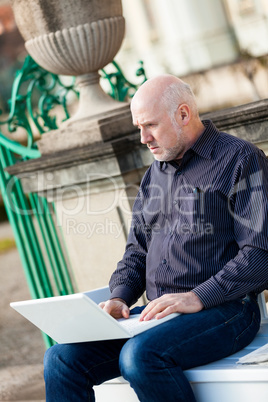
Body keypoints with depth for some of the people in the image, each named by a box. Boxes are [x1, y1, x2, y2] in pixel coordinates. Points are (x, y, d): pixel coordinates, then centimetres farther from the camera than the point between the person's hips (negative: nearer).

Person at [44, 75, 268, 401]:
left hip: (223, 310, -7)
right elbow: (137, 250, 24)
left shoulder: (240, 160, -2)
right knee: (62, 359, -11)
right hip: (157, 313, 7)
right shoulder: (155, 173, 21)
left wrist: (198, 297, -19)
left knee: (139, 356, -33)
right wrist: (120, 297, 4)